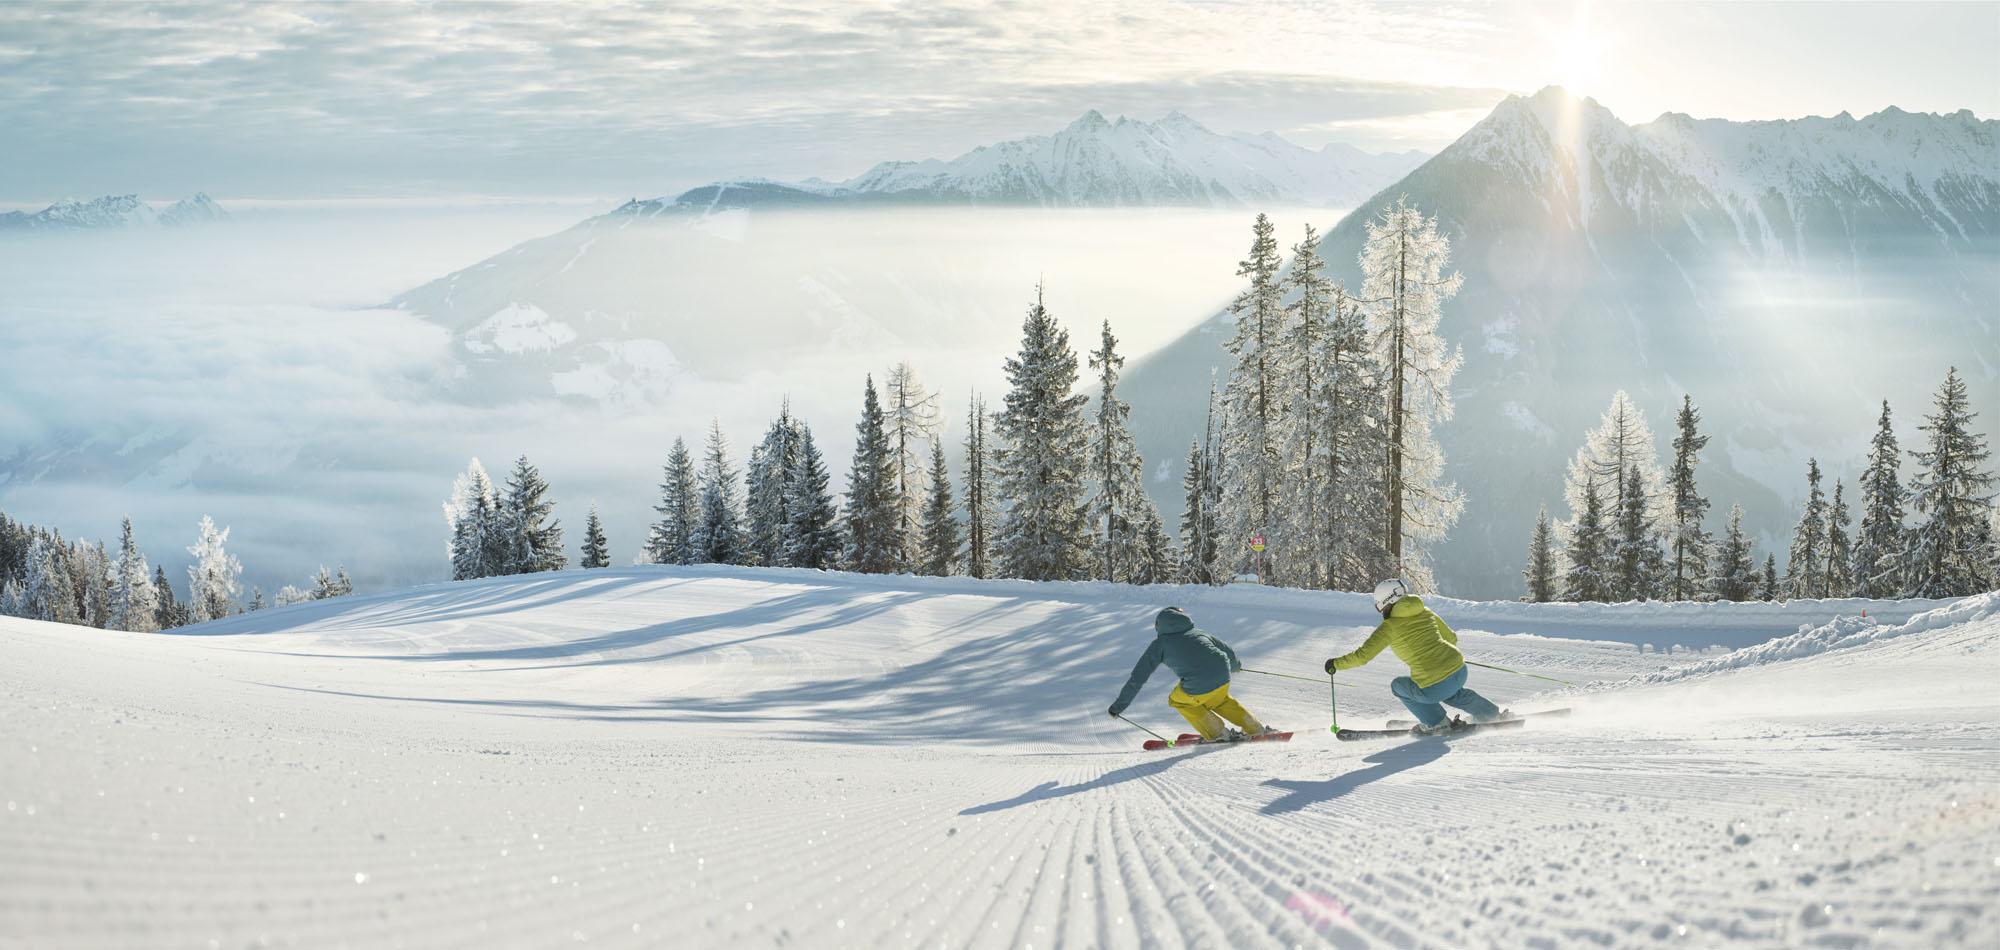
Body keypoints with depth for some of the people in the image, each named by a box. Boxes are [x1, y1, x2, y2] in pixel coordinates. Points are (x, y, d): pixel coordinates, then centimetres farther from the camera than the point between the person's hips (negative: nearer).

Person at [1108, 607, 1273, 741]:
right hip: (1223, 677, 5)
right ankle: (1255, 728, 37)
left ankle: (1216, 733, 23)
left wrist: (1119, 705, 19)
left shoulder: (1159, 644, 13)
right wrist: (1235, 665, 55)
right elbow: (1228, 651, 31)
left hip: (1199, 688, -5)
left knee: (1177, 700, 27)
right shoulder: (1196, 633, 23)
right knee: (1218, 700, 37)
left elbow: (1137, 678, 12)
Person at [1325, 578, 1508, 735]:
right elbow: (1451, 638, 25)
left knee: (1398, 686, 24)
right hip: (1460, 671, 6)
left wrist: (1336, 663, 11)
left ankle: (1437, 723, 20)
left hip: (1433, 688, -6)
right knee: (1449, 691, 40)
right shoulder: (1425, 613, 13)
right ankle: (1491, 713, 38)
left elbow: (1362, 656, -5)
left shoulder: (1389, 627, -2)